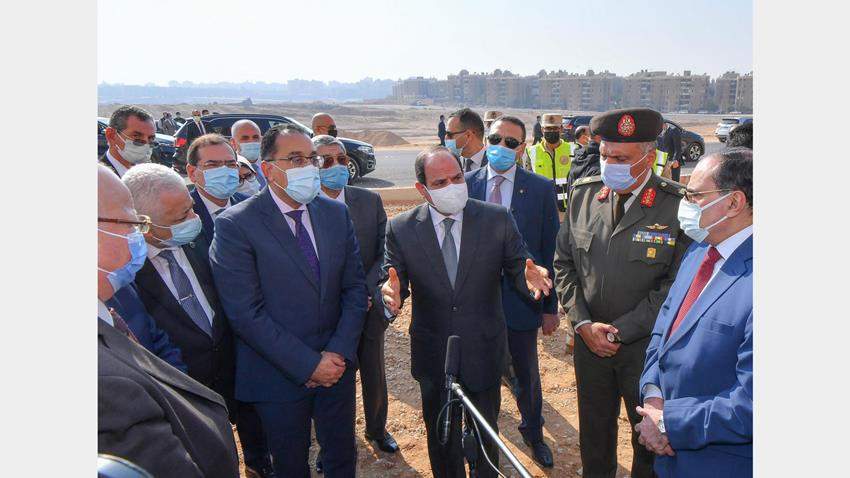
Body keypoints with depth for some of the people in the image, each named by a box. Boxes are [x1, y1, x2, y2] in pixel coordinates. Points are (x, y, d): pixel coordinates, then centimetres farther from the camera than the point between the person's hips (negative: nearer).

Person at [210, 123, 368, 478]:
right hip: (278, 376, -4)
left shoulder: (337, 214, 2)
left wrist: (339, 353, -9)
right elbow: (245, 313, -18)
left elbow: (355, 288, 3)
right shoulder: (235, 225, -14)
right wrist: (308, 364, -17)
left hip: (337, 366, 4)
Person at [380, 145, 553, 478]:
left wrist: (530, 279, -31)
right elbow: (390, 283, -10)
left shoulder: (497, 220, -11)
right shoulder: (401, 229, -10)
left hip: (484, 353, 0)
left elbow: (517, 269, -8)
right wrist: (391, 296, -34)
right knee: (440, 438, 23)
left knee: (486, 435, 22)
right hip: (432, 358, 0)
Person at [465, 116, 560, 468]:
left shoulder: (541, 189, -6)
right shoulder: (465, 185, -5)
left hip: (521, 299, 0)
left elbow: (551, 250, -4)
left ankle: (533, 432, 45)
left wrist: (550, 307, -3)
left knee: (527, 375, 19)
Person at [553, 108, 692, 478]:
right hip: (589, 341, 4)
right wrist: (583, 323, -7)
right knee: (594, 432, 21)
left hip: (648, 349, -3)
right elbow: (564, 264, 3)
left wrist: (620, 331, -15)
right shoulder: (583, 194, -2)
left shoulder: (677, 205, -16)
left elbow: (676, 285, -15)